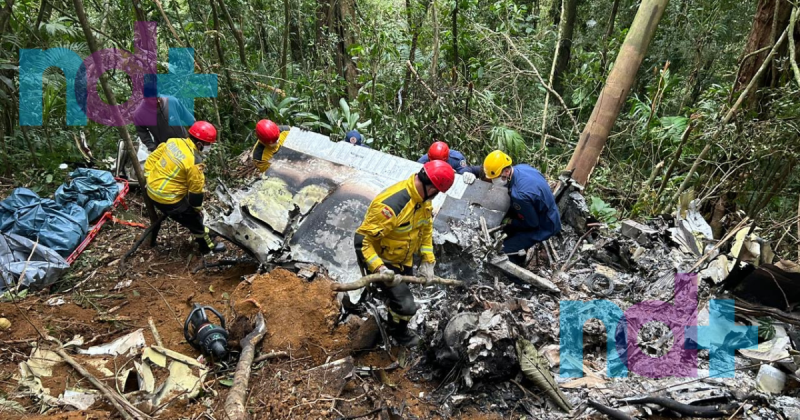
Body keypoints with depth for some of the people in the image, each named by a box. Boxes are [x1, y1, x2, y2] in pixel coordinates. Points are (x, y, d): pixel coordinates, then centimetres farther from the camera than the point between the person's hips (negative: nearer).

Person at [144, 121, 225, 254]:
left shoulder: (173, 142, -3)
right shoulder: (194, 163, -26)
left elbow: (152, 158, 7)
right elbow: (196, 189, -16)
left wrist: (150, 177, 16)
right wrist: (198, 207, -1)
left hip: (152, 188, 8)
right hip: (167, 198, -8)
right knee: (194, 219, 13)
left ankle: (201, 235, 42)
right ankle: (208, 246, 31)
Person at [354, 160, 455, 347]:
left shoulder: (424, 199, -10)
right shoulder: (391, 204, -37)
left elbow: (426, 228, 7)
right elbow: (362, 239, -33)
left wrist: (427, 260, 3)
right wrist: (379, 268, -40)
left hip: (404, 261, 8)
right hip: (382, 262, -8)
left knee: (401, 296, 27)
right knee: (406, 306, -13)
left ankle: (395, 327, 57)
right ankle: (398, 330, 22)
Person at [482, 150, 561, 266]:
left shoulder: (520, 195, -37)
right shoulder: (520, 168, -12)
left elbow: (531, 223, -23)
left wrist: (510, 222, -10)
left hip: (543, 226, -9)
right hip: (543, 213, 9)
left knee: (505, 250, -11)